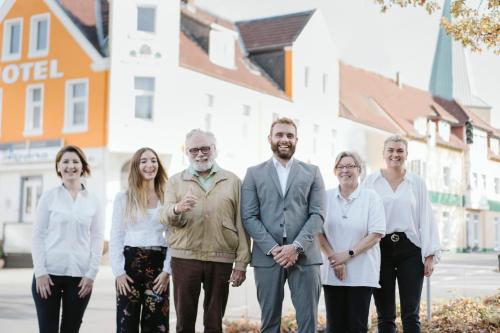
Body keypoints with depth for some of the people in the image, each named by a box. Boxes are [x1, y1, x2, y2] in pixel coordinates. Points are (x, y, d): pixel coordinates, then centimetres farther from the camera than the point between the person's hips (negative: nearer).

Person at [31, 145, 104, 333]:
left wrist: (92, 273, -3)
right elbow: (38, 235, 1)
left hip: (80, 275, 1)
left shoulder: (93, 201, 6)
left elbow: (97, 238, 5)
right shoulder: (49, 196, 3)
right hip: (49, 273, -1)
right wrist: (40, 271, -8)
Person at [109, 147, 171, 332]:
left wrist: (167, 270, -4)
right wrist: (118, 271, -6)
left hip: (158, 264, 1)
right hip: (130, 262, -1)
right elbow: (116, 237, 2)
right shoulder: (123, 198, 4)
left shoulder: (167, 198, 6)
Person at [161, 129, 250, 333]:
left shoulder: (232, 181, 7)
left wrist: (241, 264, -1)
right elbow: (165, 218, -3)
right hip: (184, 258, 0)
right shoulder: (176, 181, 9)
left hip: (221, 260, 0)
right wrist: (177, 209, -26)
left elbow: (241, 225, 4)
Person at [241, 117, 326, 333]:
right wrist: (273, 248, -10)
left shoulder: (312, 172, 12)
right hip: (267, 256, 0)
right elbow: (249, 217, 2)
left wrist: (296, 246, -11)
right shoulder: (254, 173, 11)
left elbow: (318, 214, 2)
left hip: (304, 256, 0)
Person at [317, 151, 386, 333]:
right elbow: (318, 232, 3)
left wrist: (348, 254, -13)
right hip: (332, 272, 2)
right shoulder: (326, 197, 7)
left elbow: (376, 234, -6)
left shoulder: (371, 197, 0)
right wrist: (333, 258, -9)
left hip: (361, 273, -2)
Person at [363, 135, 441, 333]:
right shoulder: (371, 181, 4)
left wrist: (430, 254, 0)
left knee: (411, 315, 0)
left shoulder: (417, 183, 7)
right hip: (380, 249, 0)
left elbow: (426, 219, 6)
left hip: (410, 249, 0)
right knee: (385, 315, 5)